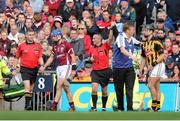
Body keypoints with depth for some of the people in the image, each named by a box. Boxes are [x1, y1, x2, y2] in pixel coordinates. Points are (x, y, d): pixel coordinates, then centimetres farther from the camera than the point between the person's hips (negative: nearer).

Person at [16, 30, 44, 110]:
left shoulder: (38, 46, 7)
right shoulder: (21, 46, 2)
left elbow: (40, 58, 8)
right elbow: (17, 57, 11)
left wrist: (42, 65, -8)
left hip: (34, 69, 3)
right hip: (25, 68, -3)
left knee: (31, 88, 10)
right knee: (27, 86, -18)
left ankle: (29, 103, 21)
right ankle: (27, 104, -21)